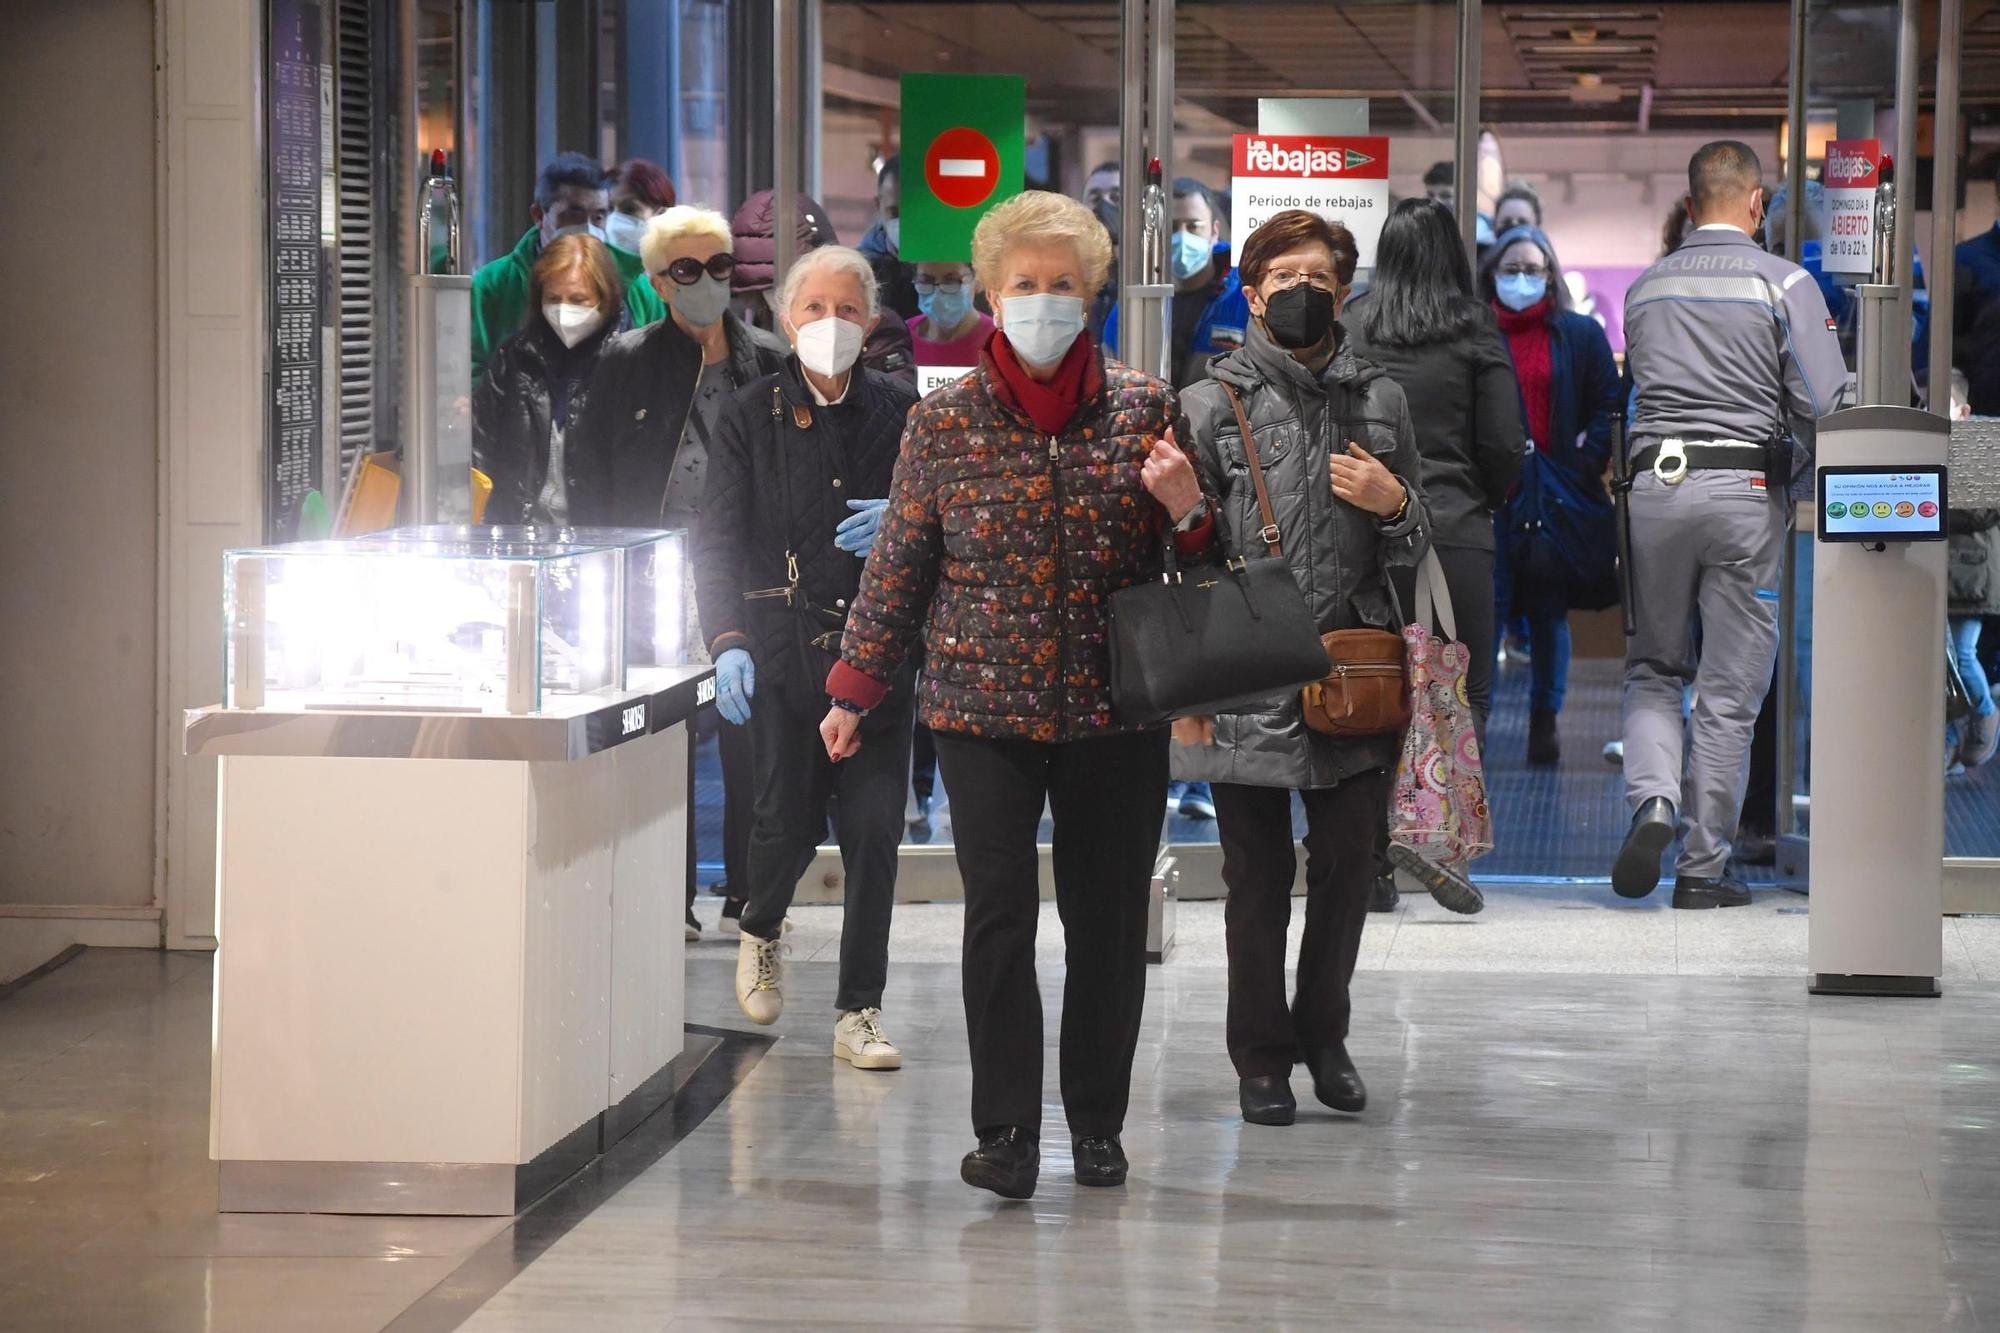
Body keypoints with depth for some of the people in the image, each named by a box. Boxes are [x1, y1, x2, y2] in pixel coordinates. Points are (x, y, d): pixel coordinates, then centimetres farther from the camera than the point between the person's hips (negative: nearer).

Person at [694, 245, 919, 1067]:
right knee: (788, 821, 0)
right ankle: (762, 931, 34)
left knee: (873, 831, -3)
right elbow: (718, 539, 1)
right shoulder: (754, 415, 4)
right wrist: (727, 643, -11)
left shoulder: (900, 414, 7)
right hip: (783, 652, -1)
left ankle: (860, 1012, 6)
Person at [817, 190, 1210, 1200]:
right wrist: (855, 690, 7)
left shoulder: (1143, 407, 4)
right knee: (999, 915, -7)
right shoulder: (944, 421, 2)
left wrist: (1187, 508, -10)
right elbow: (898, 566, 7)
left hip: (1114, 710, 1)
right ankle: (1005, 1131, -2)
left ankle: (1097, 1122, 19)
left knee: (1109, 919, 6)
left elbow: (1200, 552, 12)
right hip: (984, 708, -1)